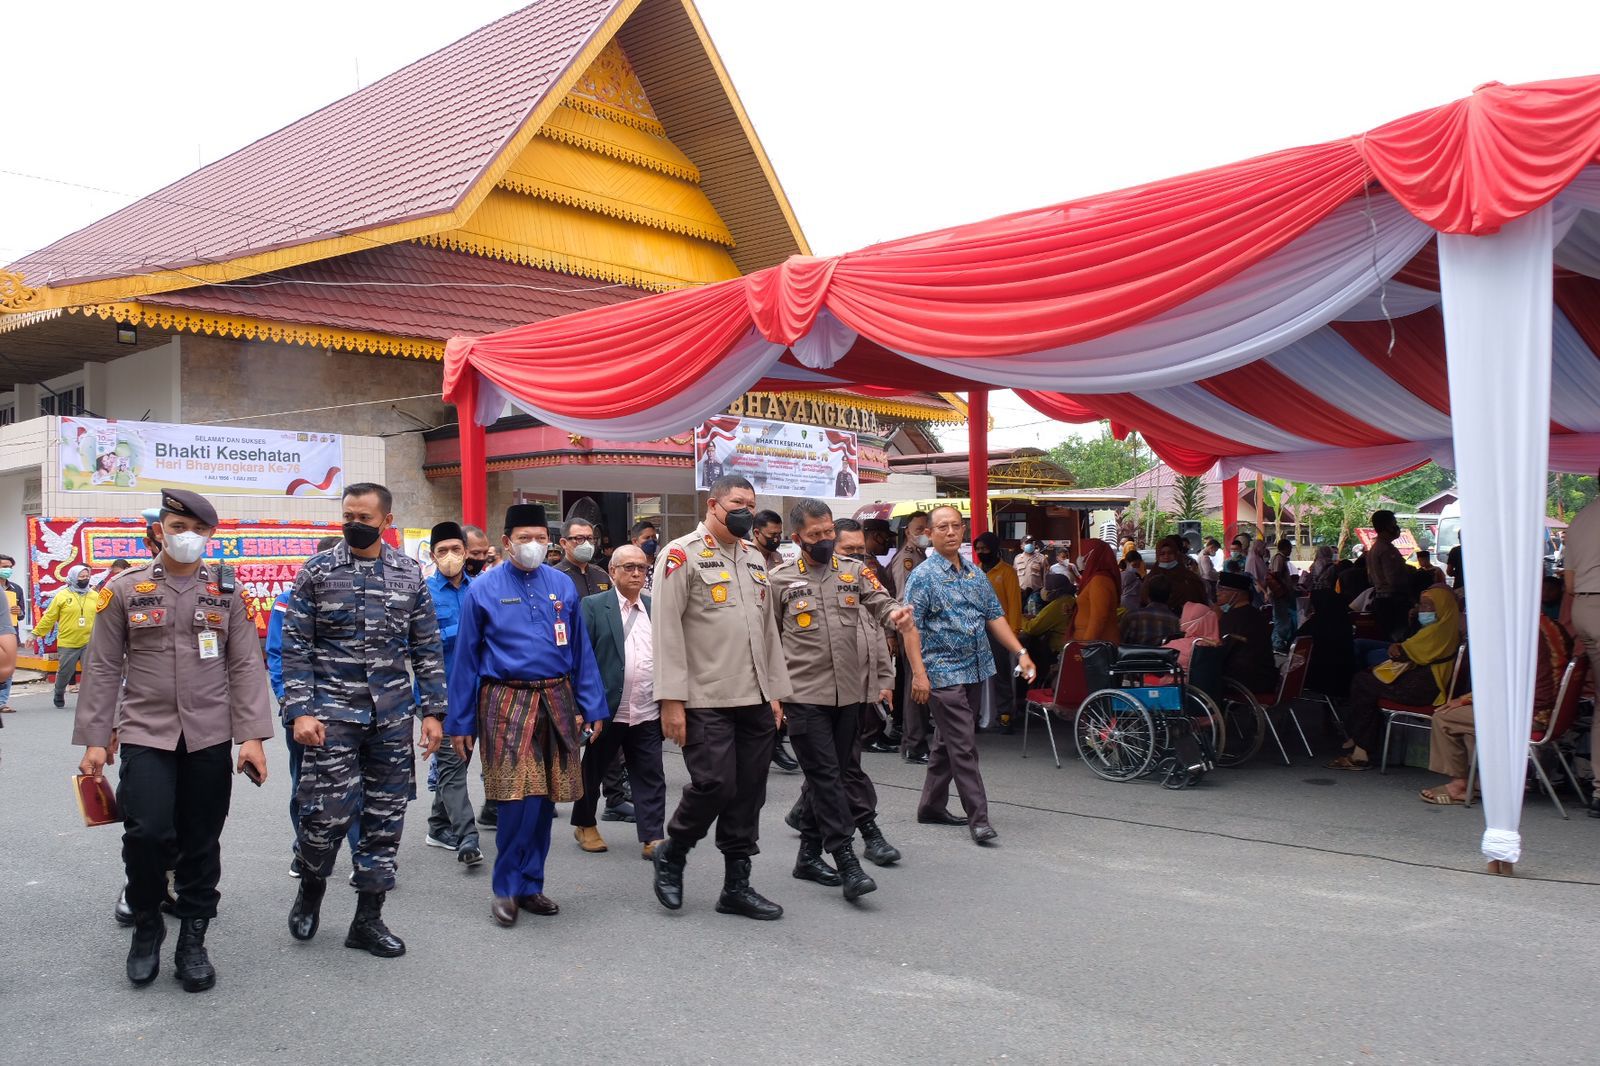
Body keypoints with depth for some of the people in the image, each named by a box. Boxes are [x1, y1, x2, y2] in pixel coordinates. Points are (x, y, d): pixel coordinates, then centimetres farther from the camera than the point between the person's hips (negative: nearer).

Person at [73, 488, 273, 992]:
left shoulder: (227, 591, 4)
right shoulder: (125, 590, 3)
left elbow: (246, 666, 1)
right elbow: (103, 668, 4)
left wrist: (251, 736, -7)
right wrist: (94, 739, -1)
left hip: (210, 739, 1)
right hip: (145, 735, -1)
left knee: (202, 843, 6)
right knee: (147, 832, -12)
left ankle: (193, 941, 22)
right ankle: (146, 924, 15)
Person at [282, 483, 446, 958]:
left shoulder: (410, 574, 5)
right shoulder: (317, 572, 0)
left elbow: (427, 648, 7)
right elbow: (295, 647, -2)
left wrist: (432, 711, 2)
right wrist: (299, 711, -11)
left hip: (392, 717, 3)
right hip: (333, 714, -2)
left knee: (386, 817, 6)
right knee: (328, 813, -6)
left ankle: (368, 919, 19)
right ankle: (310, 888, 25)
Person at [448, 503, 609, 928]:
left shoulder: (563, 585, 7)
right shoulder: (483, 590, -1)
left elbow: (581, 650, 10)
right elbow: (466, 659, 2)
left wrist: (593, 707, 6)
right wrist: (460, 723, 3)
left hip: (556, 703, 4)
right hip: (507, 703, -4)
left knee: (544, 798, 9)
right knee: (520, 798, -10)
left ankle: (530, 886, 24)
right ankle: (506, 889, 9)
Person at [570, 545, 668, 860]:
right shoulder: (593, 606, -4)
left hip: (647, 715, 3)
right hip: (606, 711, -3)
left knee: (651, 778, 3)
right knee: (592, 772, 15)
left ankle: (653, 838, 9)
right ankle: (584, 825, 35)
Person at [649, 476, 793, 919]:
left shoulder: (754, 559, 17)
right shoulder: (682, 555, -5)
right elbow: (667, 630, -11)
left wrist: (776, 691, 15)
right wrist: (671, 699, -15)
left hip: (755, 700, 7)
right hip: (706, 700, -7)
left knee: (748, 793, 7)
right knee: (715, 785, -10)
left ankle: (737, 885, 18)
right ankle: (671, 853, 17)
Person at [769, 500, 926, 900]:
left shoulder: (856, 573, 7)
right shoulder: (780, 580, 1)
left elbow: (889, 610, 0)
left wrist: (900, 616, -23)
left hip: (849, 693, 3)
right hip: (804, 696, -3)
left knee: (827, 775, 12)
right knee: (826, 776, -7)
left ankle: (809, 855, 24)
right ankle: (847, 861, -5)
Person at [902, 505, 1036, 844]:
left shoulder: (975, 574, 12)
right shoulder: (923, 576, -8)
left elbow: (995, 617, 16)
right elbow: (911, 627, -12)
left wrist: (1021, 653, 7)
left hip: (976, 670, 7)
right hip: (943, 673, -7)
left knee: (947, 741, 15)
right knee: (963, 746, -7)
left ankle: (932, 806, 25)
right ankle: (978, 817, -3)